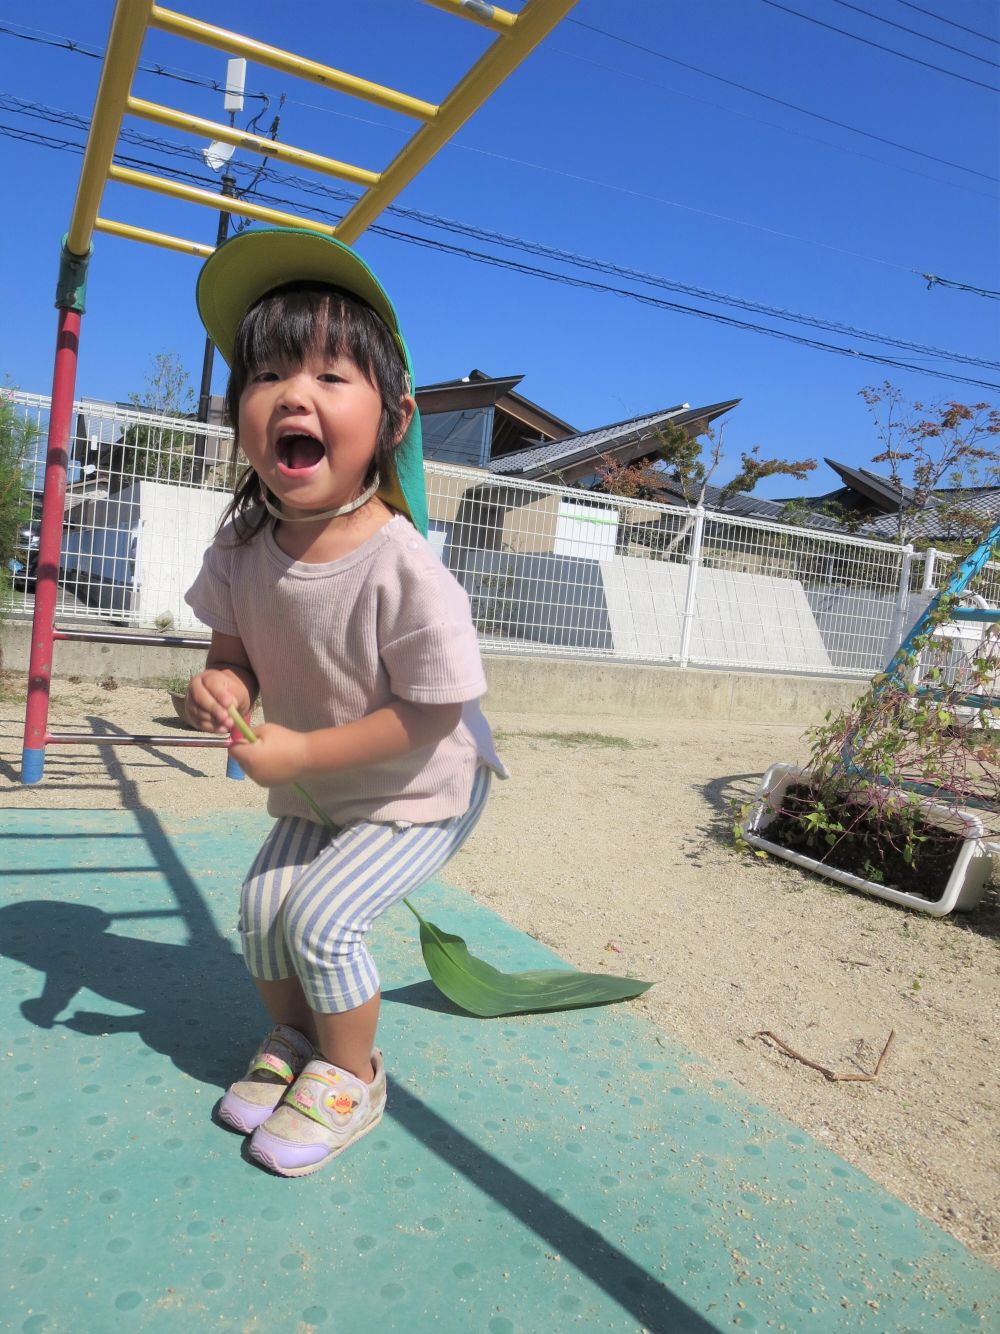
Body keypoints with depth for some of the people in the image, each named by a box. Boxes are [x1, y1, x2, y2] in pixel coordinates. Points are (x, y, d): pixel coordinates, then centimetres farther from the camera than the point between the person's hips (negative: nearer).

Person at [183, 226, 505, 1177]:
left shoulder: (406, 574, -34)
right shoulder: (242, 550, -14)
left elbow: (431, 714, -27)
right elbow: (235, 649, 2)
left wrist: (301, 752, -27)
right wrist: (222, 684, -21)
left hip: (421, 792, -6)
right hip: (315, 792, 6)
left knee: (321, 917, -13)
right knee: (260, 906, 4)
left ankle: (350, 1074, 16)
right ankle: (290, 1040, 34)